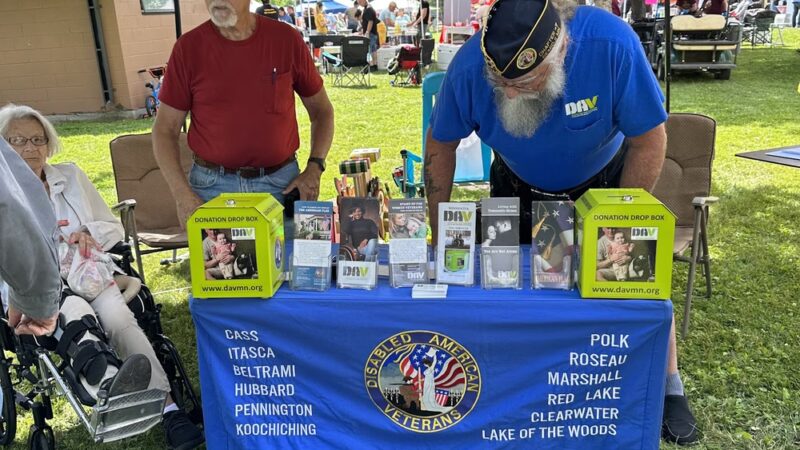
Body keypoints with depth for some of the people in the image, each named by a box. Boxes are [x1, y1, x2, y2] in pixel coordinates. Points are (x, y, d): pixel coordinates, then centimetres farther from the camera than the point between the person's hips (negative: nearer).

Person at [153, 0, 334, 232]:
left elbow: (322, 110, 8)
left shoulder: (286, 39, -2)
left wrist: (314, 168, -6)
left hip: (282, 184, 1)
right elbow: (165, 130, 1)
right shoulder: (189, 47, -3)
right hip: (212, 187, 0)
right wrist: (183, 197, -10)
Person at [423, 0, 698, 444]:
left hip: (604, 179, -1)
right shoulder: (470, 65, -32)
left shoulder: (612, 44, -37)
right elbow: (441, 145, -14)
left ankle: (669, 389, 22)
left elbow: (649, 141, -24)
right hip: (520, 184, 1)